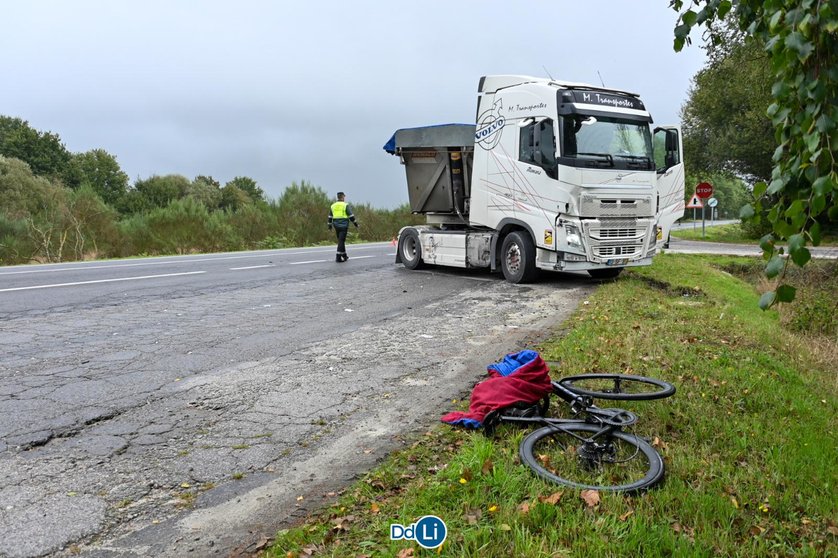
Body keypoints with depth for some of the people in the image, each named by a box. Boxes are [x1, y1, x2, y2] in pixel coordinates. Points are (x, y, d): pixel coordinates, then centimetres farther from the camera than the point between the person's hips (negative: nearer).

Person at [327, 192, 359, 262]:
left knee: (341, 240, 17)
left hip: (336, 225, 5)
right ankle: (338, 257, -11)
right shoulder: (346, 205, -5)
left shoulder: (333, 206, 10)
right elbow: (351, 216, -8)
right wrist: (356, 224, -1)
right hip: (344, 225, -5)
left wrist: (330, 226, 20)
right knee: (341, 241, -5)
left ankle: (344, 255, 26)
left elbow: (330, 217, 13)